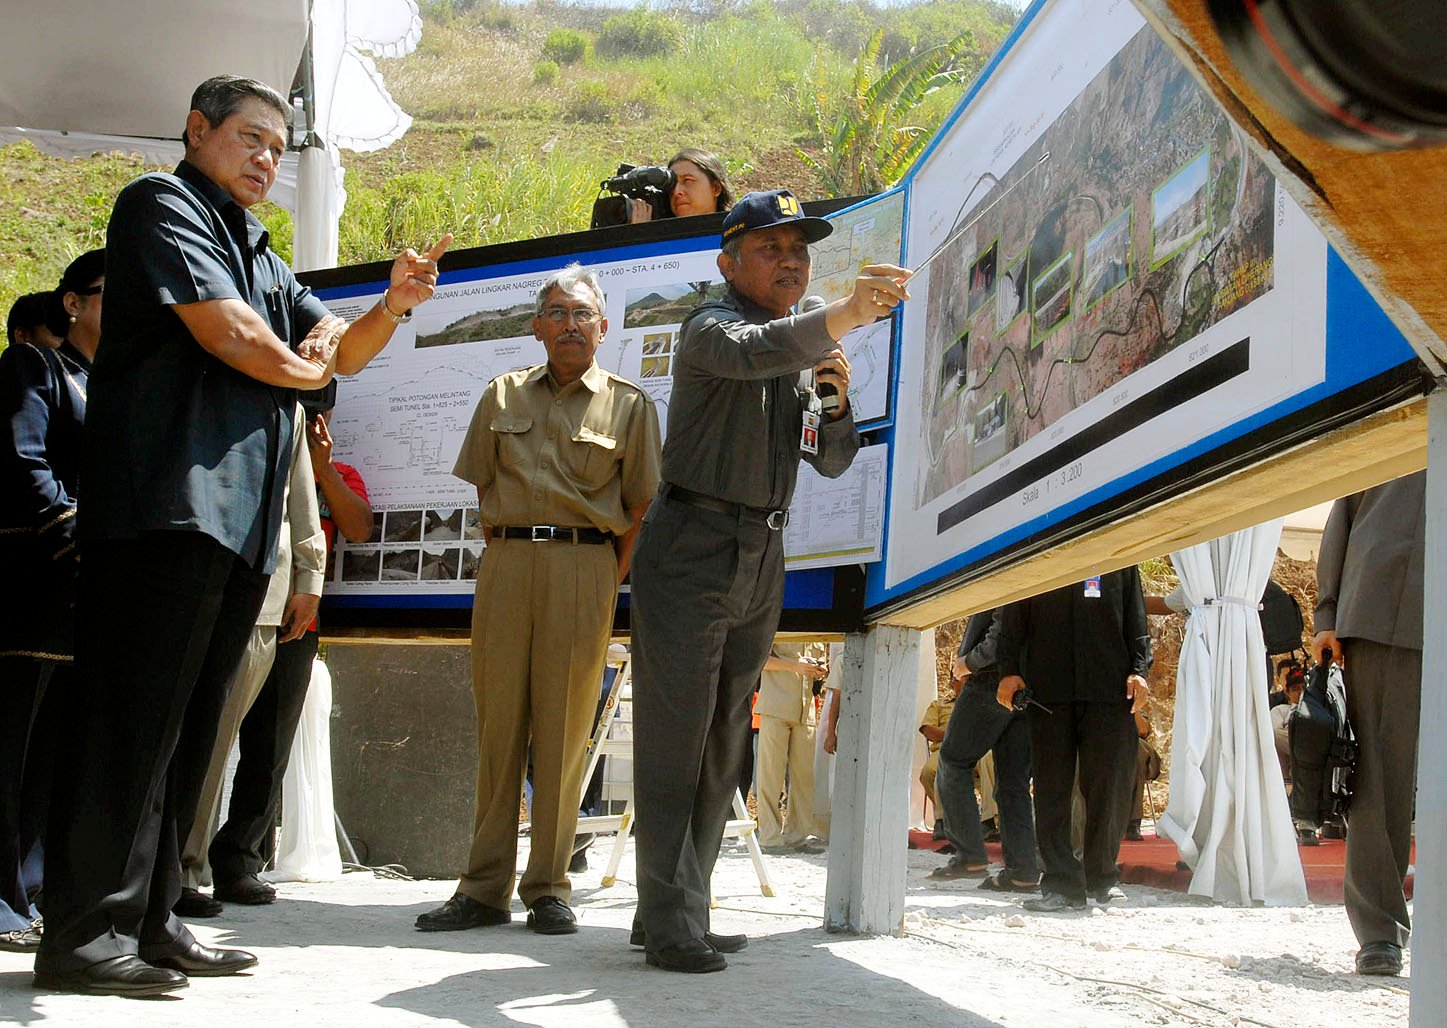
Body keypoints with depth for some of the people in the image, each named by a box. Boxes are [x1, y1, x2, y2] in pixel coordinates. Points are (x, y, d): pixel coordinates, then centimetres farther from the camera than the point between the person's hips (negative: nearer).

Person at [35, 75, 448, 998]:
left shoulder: (259, 255, 27)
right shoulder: (163, 205, 1)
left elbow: (341, 351, 25)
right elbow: (226, 332, -12)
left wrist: (395, 303, 4)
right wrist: (304, 369, 7)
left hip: (238, 520, 9)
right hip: (169, 500, -9)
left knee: (185, 730, 8)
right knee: (131, 717, -10)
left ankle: (149, 921, 13)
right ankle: (83, 932, -8)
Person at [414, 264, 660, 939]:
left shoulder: (628, 405, 8)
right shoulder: (504, 395, 16)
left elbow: (639, 509, 6)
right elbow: (484, 485, 19)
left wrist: (608, 581, -2)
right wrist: (504, 550, 8)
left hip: (585, 564, -2)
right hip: (505, 561, 3)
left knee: (564, 727, -3)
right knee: (498, 720, 2)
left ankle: (548, 888, 4)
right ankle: (484, 887, 6)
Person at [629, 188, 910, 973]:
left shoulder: (804, 353, 17)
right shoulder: (712, 326, -7)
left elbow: (834, 463, 18)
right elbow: (751, 352, -32)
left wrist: (837, 392, -2)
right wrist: (847, 314, -49)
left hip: (761, 558, 8)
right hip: (692, 549, -8)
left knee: (723, 748, 10)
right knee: (674, 740, -9)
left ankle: (677, 910, 18)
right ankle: (670, 924, -10)